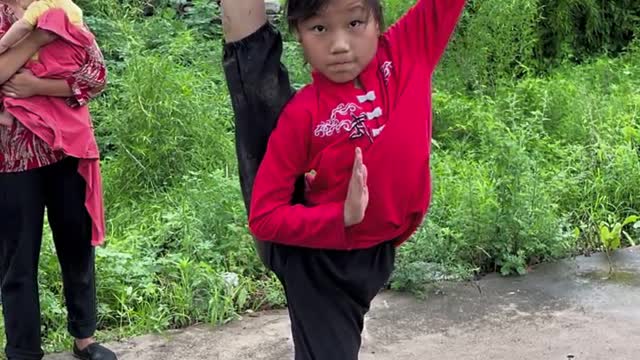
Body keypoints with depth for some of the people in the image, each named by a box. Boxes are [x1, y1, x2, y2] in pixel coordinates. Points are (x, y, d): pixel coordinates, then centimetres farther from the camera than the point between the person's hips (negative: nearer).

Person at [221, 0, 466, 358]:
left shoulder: (409, 49, -14)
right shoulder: (302, 114, -21)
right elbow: (264, 217, -17)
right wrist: (342, 218, -29)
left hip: (368, 258, 2)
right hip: (309, 254, -2)